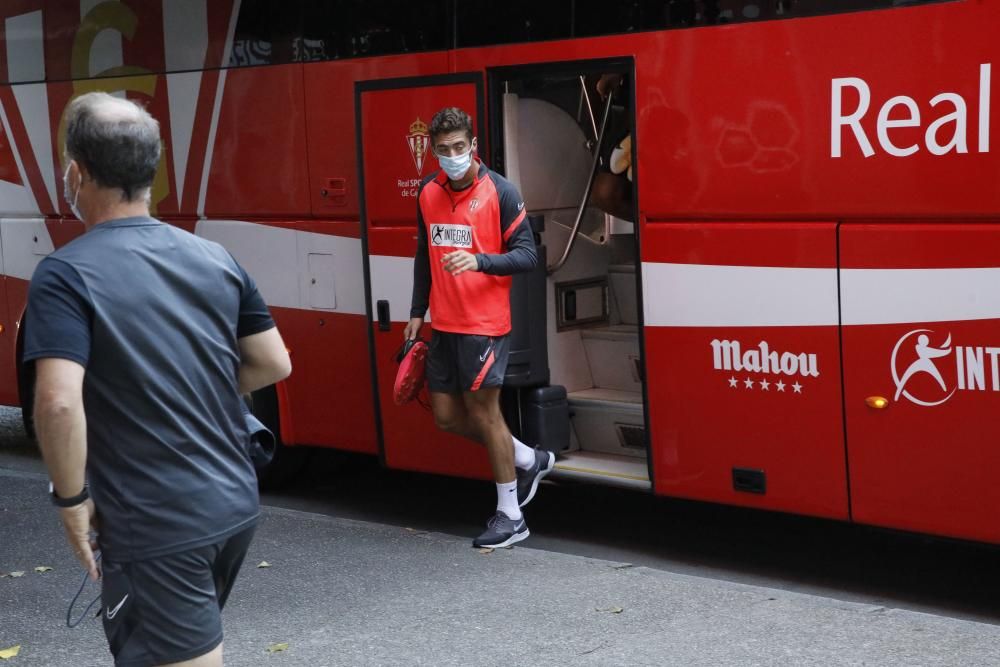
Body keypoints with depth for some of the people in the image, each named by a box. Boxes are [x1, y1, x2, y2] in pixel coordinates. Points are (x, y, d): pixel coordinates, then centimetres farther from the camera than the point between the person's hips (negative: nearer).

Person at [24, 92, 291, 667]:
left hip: (155, 528, -7)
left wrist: (72, 498, -12)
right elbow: (274, 364, 10)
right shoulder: (214, 258, 4)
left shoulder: (66, 275, -15)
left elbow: (59, 403, -26)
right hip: (236, 507, 7)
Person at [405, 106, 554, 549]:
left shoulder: (499, 192, -9)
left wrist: (479, 260, -28)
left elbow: (527, 255, -12)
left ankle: (510, 516, 10)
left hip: (484, 324, -7)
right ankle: (528, 460, 30)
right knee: (447, 416, 9)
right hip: (444, 325, 7)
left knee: (483, 410, -3)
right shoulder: (428, 193, 8)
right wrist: (417, 311, 17)